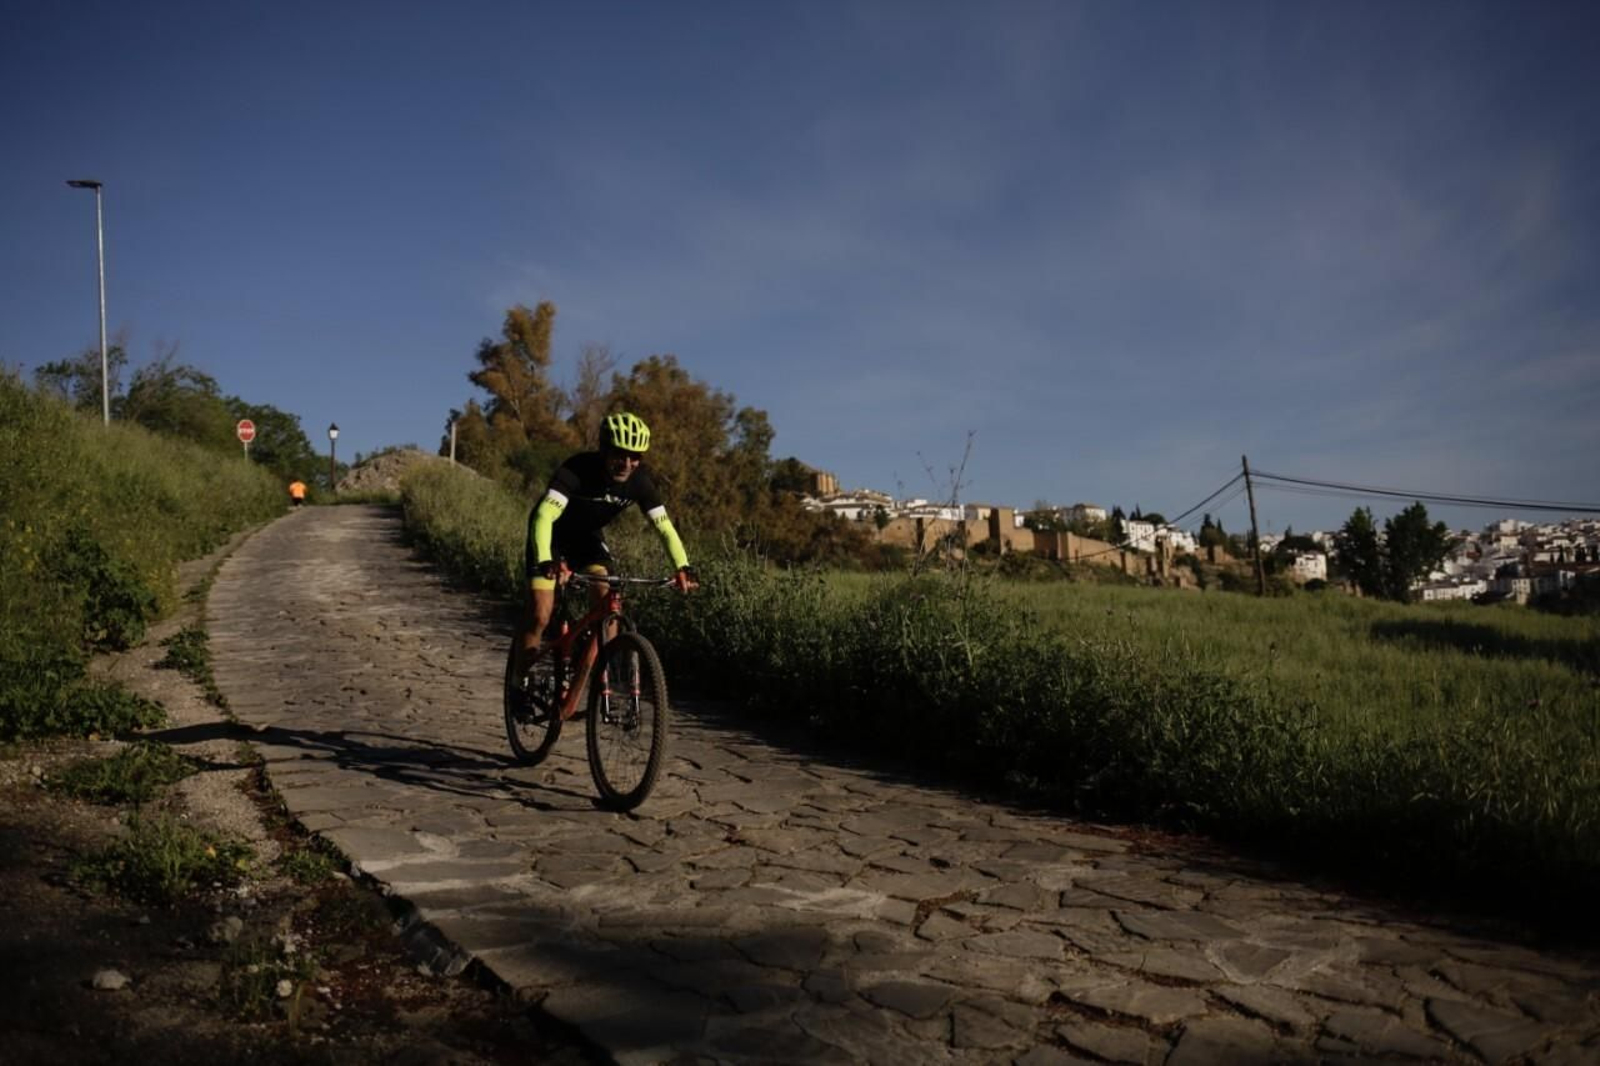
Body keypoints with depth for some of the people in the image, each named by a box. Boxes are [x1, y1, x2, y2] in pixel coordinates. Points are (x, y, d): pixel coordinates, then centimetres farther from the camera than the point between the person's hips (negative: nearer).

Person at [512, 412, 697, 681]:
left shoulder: (640, 481, -20)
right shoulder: (578, 469, -33)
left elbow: (664, 526, -20)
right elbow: (544, 516, -43)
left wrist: (683, 567, -37)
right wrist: (545, 561, -60)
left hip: (587, 538, 4)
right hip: (553, 536, -4)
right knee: (540, 614, -15)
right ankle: (520, 681, 3)